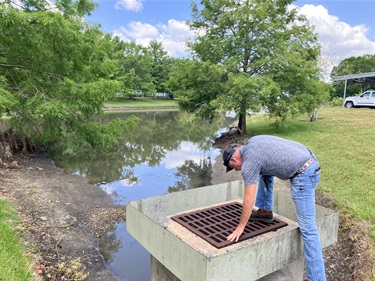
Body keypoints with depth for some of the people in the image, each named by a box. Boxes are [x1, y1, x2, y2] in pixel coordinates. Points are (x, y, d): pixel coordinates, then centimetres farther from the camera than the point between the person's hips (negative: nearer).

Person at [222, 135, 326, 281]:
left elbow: (249, 200, -8)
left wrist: (240, 227, 4)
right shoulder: (251, 142, 14)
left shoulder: (248, 163, -11)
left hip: (304, 174, -10)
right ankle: (265, 211, 29)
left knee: (307, 228, -5)